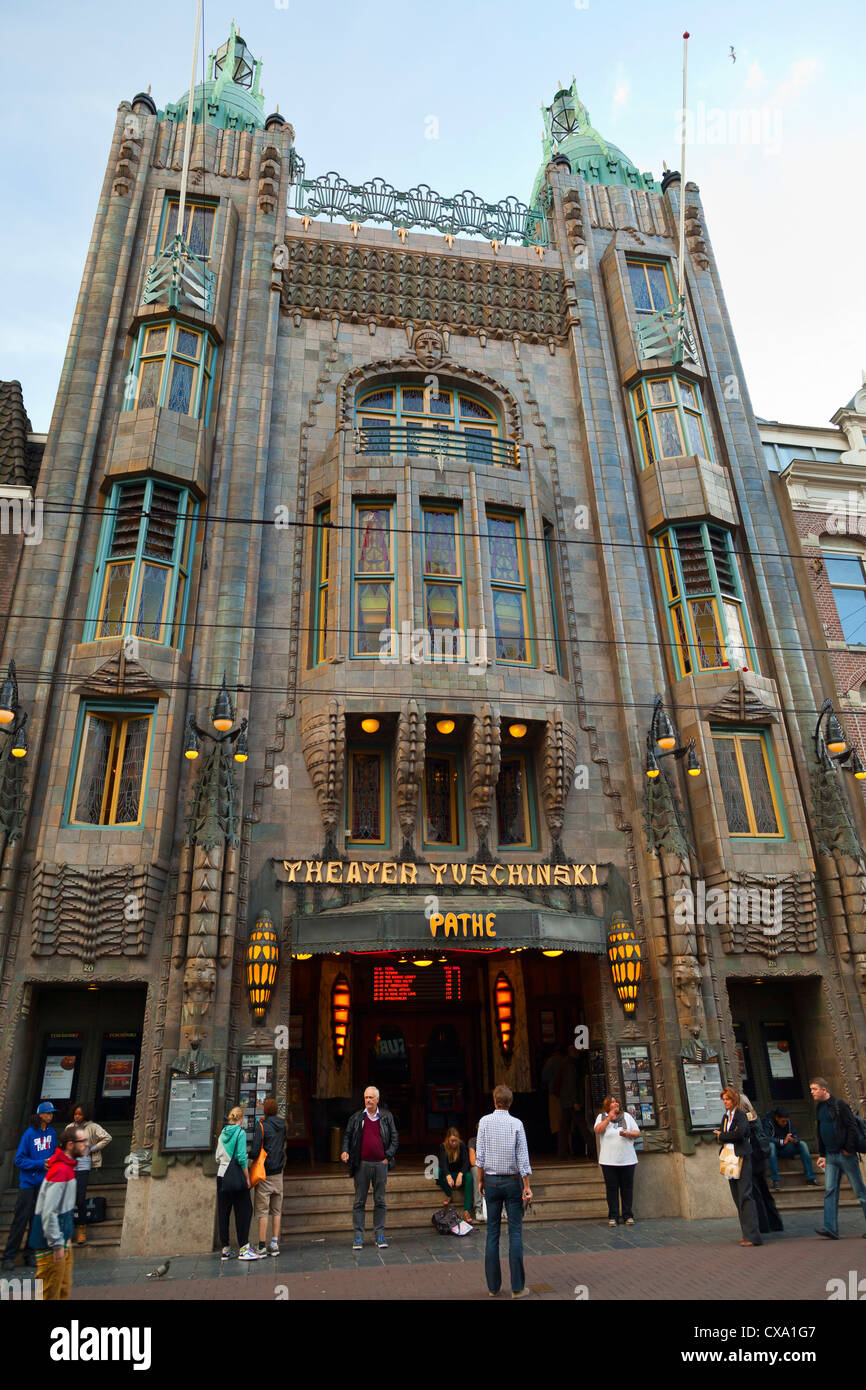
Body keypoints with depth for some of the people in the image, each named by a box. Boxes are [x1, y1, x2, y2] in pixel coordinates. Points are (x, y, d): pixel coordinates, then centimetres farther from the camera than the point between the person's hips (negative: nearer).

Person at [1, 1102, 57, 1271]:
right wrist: (40, 1163, -17)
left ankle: (30, 1254, 20)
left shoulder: (51, 1133, 5)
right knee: (21, 1219, -1)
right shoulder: (29, 1134, -13)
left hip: (44, 1183, 5)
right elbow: (19, 1160, -11)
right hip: (28, 1183, -5)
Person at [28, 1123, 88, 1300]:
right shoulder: (60, 1170, -25)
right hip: (52, 1245, -10)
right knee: (51, 1293, 2)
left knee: (64, 1288, 18)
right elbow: (49, 1212, -27)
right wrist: (57, 1245, -22)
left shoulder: (66, 1167, 8)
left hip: (62, 1241, 10)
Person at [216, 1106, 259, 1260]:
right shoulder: (240, 1132, -9)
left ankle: (225, 1249, 16)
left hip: (221, 1176, 7)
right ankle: (243, 1248, -2)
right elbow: (241, 1158, -14)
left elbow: (218, 1158, 13)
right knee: (244, 1211, 0)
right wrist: (247, 1178, -8)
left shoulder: (223, 1134, 10)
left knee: (223, 1212, 11)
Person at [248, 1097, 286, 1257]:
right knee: (276, 1210, 12)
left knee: (262, 1211, 1)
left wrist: (251, 1161, 3)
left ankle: (261, 1246, 2)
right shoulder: (282, 1125, 4)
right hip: (278, 1173, 5)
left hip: (264, 1173, -5)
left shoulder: (261, 1126, -13)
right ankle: (275, 1243, 13)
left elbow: (254, 1150, -17)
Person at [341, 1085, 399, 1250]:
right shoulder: (356, 1117, 6)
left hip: (381, 1164, 0)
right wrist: (345, 1151, -8)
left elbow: (394, 1139, 7)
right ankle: (358, 1236, 11)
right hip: (362, 1164, 0)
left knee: (380, 1201, 7)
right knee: (359, 1201, 4)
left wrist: (388, 1157, -2)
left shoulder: (386, 1117, 6)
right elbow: (347, 1136, 9)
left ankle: (380, 1235, 15)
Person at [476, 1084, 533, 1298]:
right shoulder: (516, 1124, -7)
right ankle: (517, 1287, 4)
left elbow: (480, 1155, -2)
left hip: (491, 1181, 2)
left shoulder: (485, 1122, -4)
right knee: (515, 1232, 3)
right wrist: (527, 1186, -3)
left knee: (492, 1232, 8)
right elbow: (523, 1157, -8)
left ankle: (493, 1286, 12)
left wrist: (481, 1180, 8)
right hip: (513, 1181, -1)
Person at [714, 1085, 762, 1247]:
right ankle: (747, 1233, 16)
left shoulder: (741, 1115, -7)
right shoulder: (726, 1117, 16)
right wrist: (729, 1136, -6)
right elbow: (719, 1136, 14)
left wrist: (722, 1136, -9)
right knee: (737, 1197, 9)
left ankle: (753, 1235, -11)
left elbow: (739, 1133, -22)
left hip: (742, 1159, -8)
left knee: (745, 1195, -11)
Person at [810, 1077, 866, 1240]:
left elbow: (851, 1127, -13)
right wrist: (822, 1154, 19)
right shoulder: (820, 1108, 14)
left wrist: (848, 1149, -17)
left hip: (845, 1154, -7)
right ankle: (831, 1228, -7)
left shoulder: (839, 1105, -9)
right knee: (830, 1191, -3)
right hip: (831, 1156, 7)